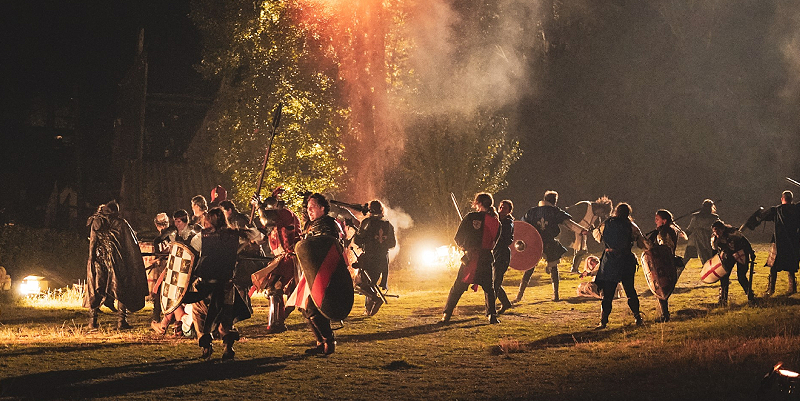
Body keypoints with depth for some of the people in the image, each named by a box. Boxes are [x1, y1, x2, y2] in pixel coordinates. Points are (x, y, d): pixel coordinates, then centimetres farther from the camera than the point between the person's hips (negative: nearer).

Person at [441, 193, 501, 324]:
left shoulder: (470, 217, -4)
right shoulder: (496, 222, 4)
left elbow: (458, 238, 1)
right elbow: (494, 243, 11)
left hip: (470, 258, -1)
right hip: (486, 258, 2)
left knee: (458, 287, 7)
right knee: (488, 287, 14)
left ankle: (446, 314, 6)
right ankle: (491, 315, 2)